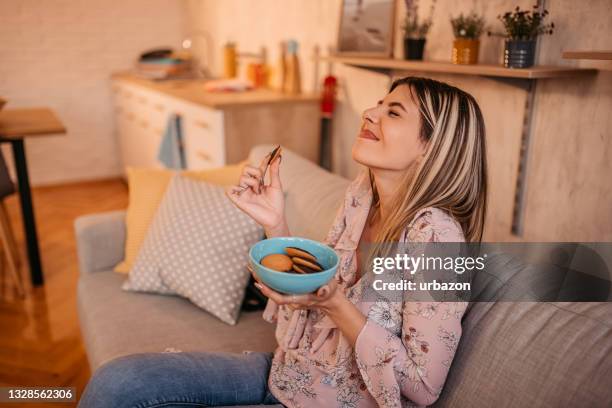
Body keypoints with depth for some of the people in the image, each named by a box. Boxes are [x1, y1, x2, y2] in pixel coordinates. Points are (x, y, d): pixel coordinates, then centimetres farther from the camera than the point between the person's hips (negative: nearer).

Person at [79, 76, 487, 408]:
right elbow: (308, 294, 3)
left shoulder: (434, 233, -26)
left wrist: (335, 305, -29)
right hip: (285, 371, 6)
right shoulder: (362, 194, -4)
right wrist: (275, 224, -11)